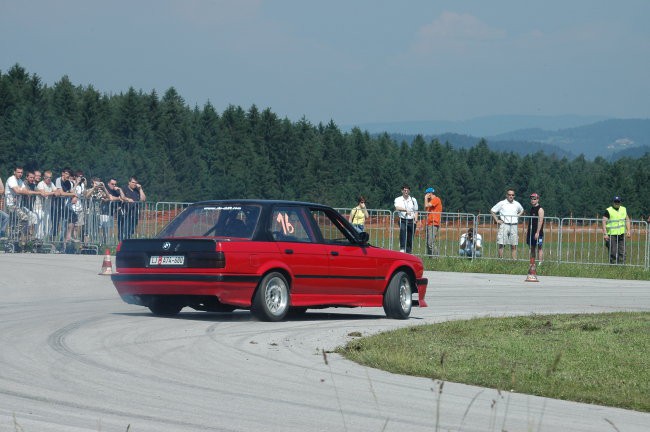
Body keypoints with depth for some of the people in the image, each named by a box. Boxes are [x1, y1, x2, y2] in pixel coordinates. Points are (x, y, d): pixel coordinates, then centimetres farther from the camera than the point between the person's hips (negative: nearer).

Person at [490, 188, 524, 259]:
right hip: (504, 225, -3)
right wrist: (497, 220, -1)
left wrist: (518, 215, 13)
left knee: (514, 245, 2)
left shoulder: (517, 204, 12)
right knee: (501, 244, -7)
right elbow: (492, 211, 6)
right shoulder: (501, 203, 2)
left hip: (514, 226, 3)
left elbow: (522, 210, 32)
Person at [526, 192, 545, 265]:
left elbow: (540, 221, -16)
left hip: (537, 233, -8)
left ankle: (540, 262, -9)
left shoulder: (540, 209, -10)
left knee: (539, 248, -8)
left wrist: (537, 232, -21)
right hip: (531, 232, 8)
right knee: (532, 248, 9)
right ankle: (532, 263, 13)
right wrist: (527, 231, 18)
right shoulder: (532, 208, 16)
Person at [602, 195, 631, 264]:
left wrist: (628, 230, 11)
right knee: (613, 253, -6)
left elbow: (627, 220, 20)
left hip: (621, 234, 5)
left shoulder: (624, 209, 12)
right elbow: (604, 222, -11)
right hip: (612, 235, -5)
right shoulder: (608, 211, -7)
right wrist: (605, 234, -19)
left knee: (622, 252, 3)